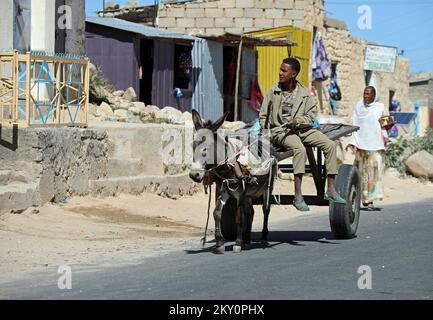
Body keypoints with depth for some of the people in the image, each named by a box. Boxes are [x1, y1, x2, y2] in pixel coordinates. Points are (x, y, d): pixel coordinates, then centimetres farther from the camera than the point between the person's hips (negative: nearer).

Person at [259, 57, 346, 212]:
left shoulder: (304, 93, 4)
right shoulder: (273, 92, 3)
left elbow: (311, 116, 1)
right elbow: (263, 116, 8)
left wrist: (296, 121, -18)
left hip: (302, 129, 4)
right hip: (280, 131, -3)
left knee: (330, 145, -15)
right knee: (300, 149, -35)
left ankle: (331, 190, -11)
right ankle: (298, 196, -37)